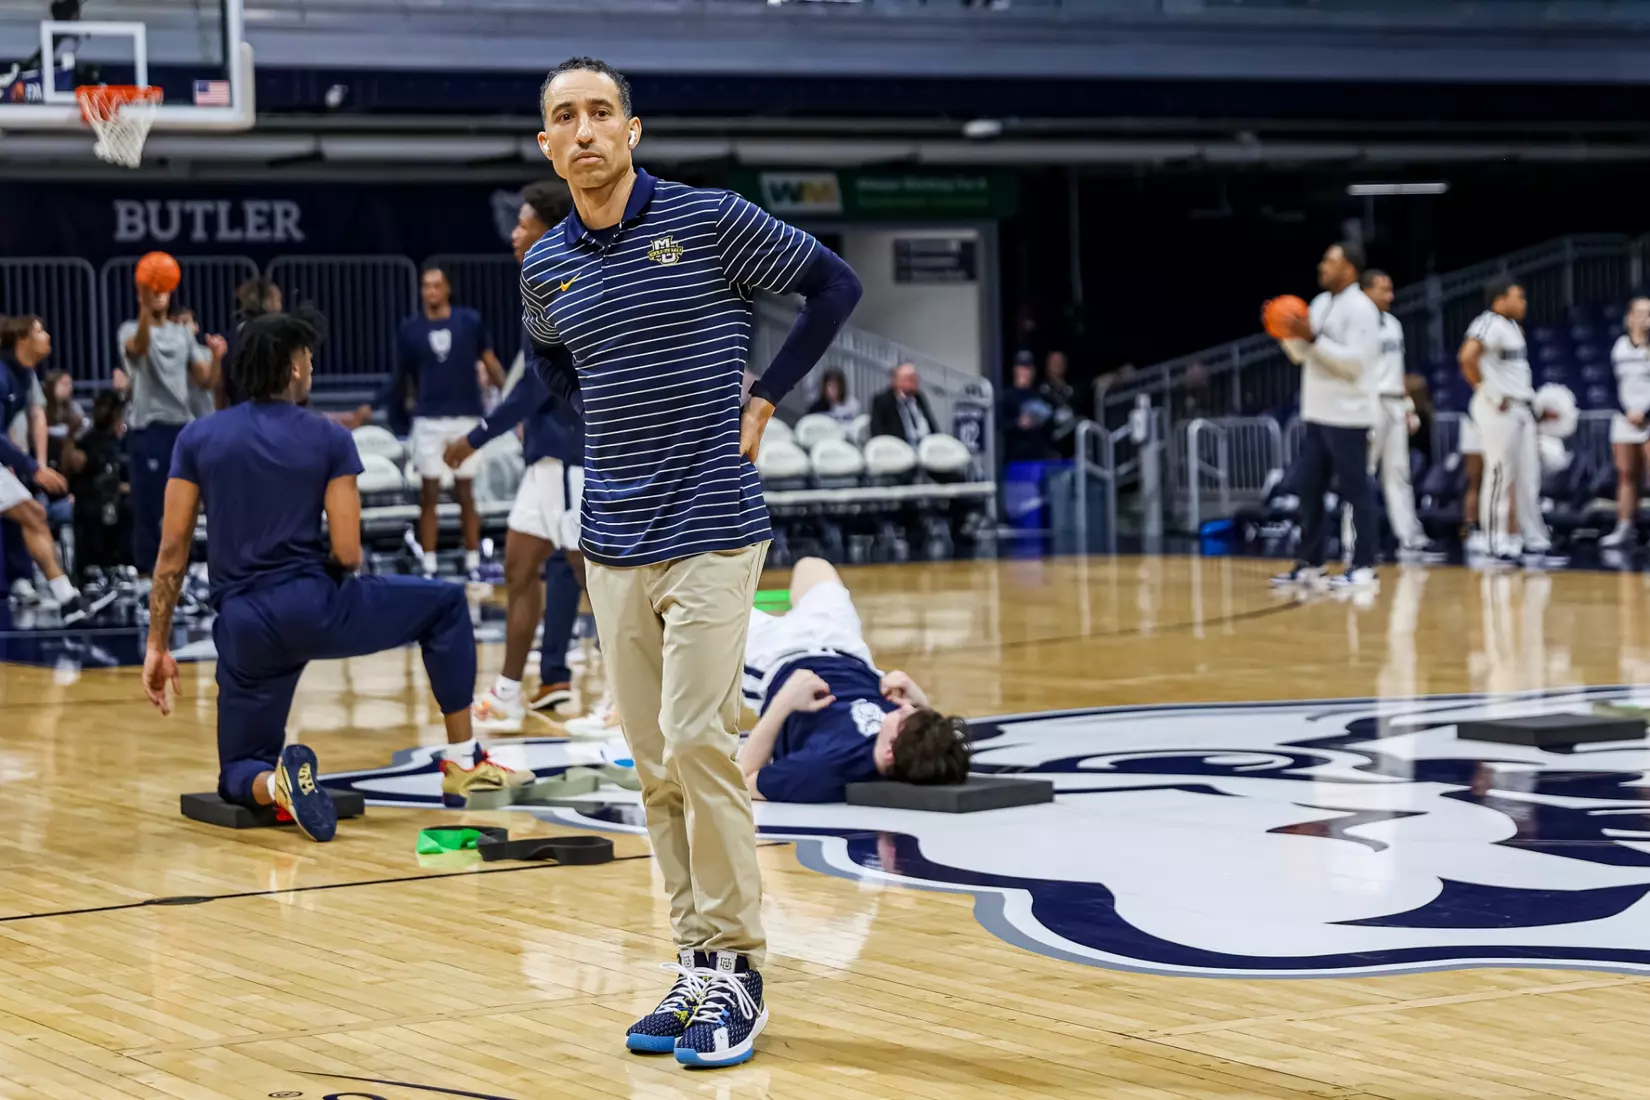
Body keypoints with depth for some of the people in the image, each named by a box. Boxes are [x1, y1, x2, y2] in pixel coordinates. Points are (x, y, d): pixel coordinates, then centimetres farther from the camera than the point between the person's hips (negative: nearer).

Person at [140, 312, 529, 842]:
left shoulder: (196, 439, 6)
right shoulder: (330, 438, 0)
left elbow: (172, 552, 3)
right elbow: (347, 554, -6)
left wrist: (158, 646, 8)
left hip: (243, 631, 3)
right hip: (314, 606, -3)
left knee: (239, 777, 19)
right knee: (446, 604, 21)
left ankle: (277, 783, -20)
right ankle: (463, 763, 17)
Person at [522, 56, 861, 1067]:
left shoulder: (709, 221, -6)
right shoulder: (545, 269, 8)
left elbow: (834, 284, 2)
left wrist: (766, 397, -1)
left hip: (712, 535, -5)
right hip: (613, 544, 5)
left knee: (699, 743, -13)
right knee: (657, 767, 6)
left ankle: (736, 970, -2)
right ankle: (696, 970, 14)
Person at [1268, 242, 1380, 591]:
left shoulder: (1360, 308, -12)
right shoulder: (1320, 303, 14)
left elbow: (1354, 361, -21)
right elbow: (1303, 354, 19)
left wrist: (1313, 338, -23)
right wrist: (1288, 333, 2)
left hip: (1347, 418, -9)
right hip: (1316, 415, 9)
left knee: (1355, 491, -4)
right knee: (1309, 487, 9)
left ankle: (1364, 567, -1)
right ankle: (1309, 564, 15)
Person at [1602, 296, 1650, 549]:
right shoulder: (1620, 347, 12)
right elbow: (1616, 385, 11)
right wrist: (1627, 411, -4)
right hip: (1626, 418, 4)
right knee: (1626, 474, 5)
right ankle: (1625, 528, 8)